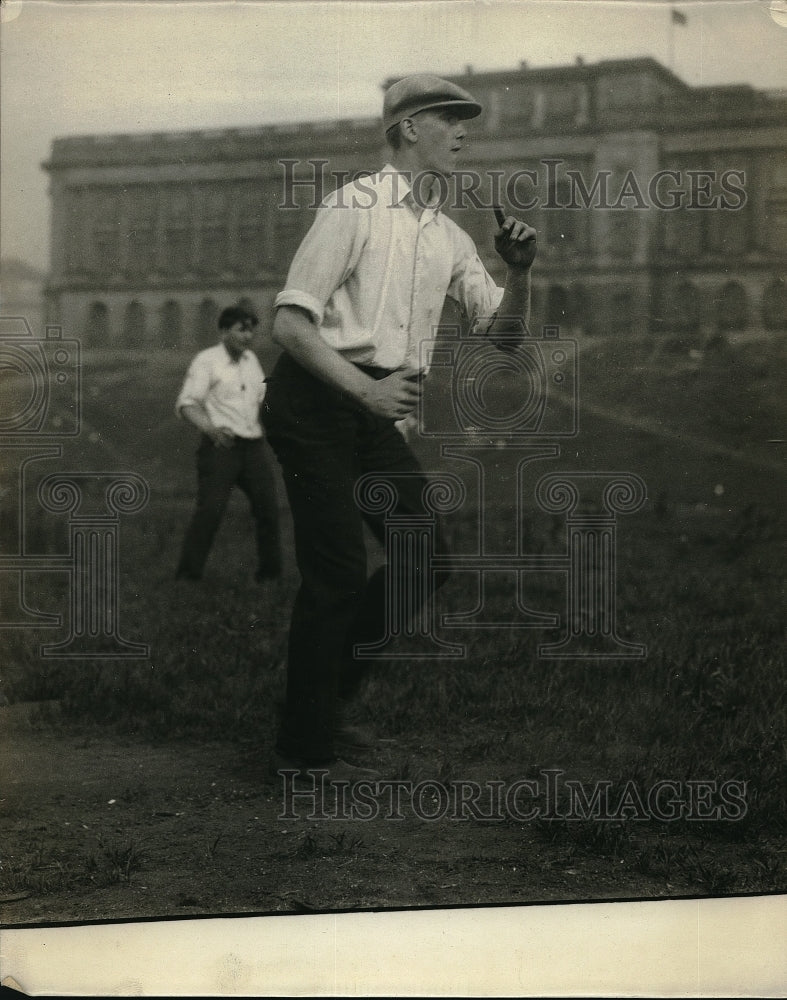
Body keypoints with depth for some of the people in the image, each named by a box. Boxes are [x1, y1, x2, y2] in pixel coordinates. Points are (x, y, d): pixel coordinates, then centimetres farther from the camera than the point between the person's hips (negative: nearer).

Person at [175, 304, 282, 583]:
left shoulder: (250, 359, 15)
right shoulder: (206, 361, -5)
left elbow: (263, 396, 29)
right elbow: (186, 404, -14)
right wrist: (211, 428, -31)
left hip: (253, 445, 6)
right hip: (220, 446, -6)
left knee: (267, 507, 5)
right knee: (210, 510, -14)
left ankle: (270, 571, 18)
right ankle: (188, 573, -5)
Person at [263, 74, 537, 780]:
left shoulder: (450, 238, 15)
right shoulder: (353, 206, -7)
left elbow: (503, 332, 15)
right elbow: (291, 322, -14)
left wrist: (520, 272, -4)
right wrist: (365, 388, -24)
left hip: (378, 411, 8)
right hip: (314, 402, -7)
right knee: (338, 573, -9)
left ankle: (328, 696, 21)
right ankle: (305, 748, 5)